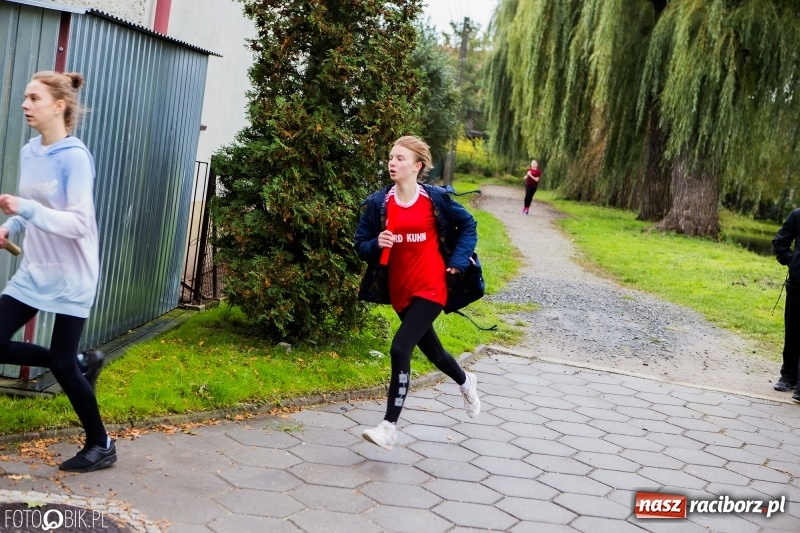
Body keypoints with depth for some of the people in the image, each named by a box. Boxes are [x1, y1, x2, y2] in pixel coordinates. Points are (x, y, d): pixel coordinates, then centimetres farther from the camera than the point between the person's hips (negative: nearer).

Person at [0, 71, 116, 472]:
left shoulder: (75, 158, -18)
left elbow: (78, 224, -24)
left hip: (70, 277, -7)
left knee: (61, 363, 0)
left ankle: (101, 446, 19)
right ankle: (81, 365, 23)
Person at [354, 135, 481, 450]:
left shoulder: (436, 199, -7)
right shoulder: (378, 203, -3)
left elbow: (468, 225, 7)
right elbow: (361, 245, 3)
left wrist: (458, 260, -2)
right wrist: (377, 244, -19)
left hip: (430, 289, -4)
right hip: (399, 291, 4)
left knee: (400, 349, -18)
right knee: (431, 350, 20)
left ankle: (389, 427, -10)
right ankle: (465, 382, 53)